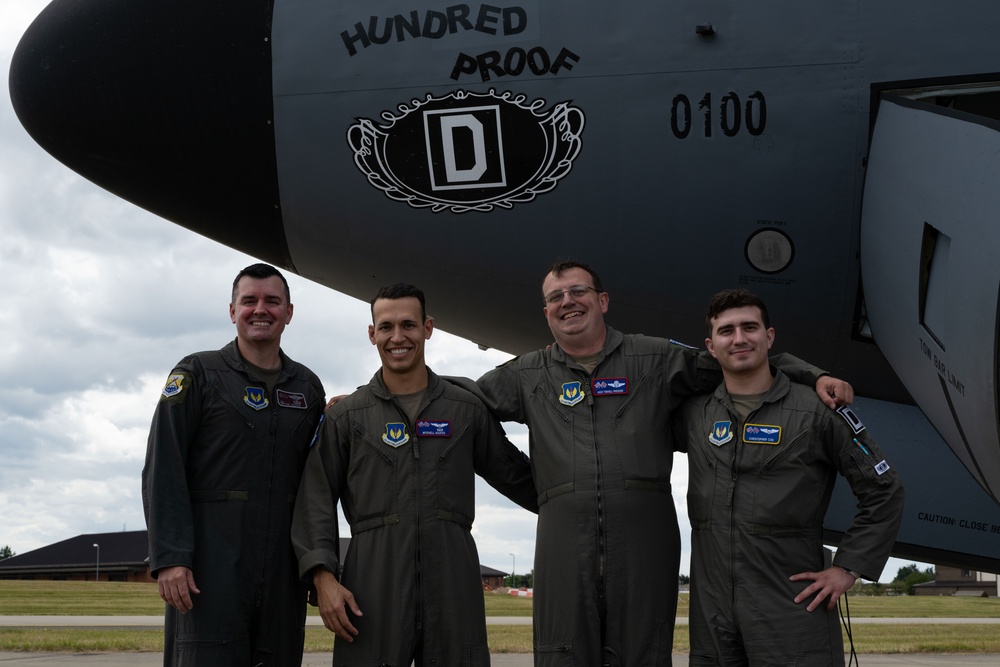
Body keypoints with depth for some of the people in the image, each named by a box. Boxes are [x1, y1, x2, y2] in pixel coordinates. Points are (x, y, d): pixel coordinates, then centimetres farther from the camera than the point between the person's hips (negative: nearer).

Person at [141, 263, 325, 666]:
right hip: (211, 560, -4)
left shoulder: (307, 387, 14)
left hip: (282, 565, 4)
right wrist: (169, 557, -16)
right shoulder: (197, 374, 2)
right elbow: (162, 472, -6)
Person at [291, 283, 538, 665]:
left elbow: (513, 475, 20)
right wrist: (324, 576, -6)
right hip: (373, 577, -1)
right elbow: (317, 500, 5)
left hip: (453, 576, 1)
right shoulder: (345, 417, 10)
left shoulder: (467, 410, 13)